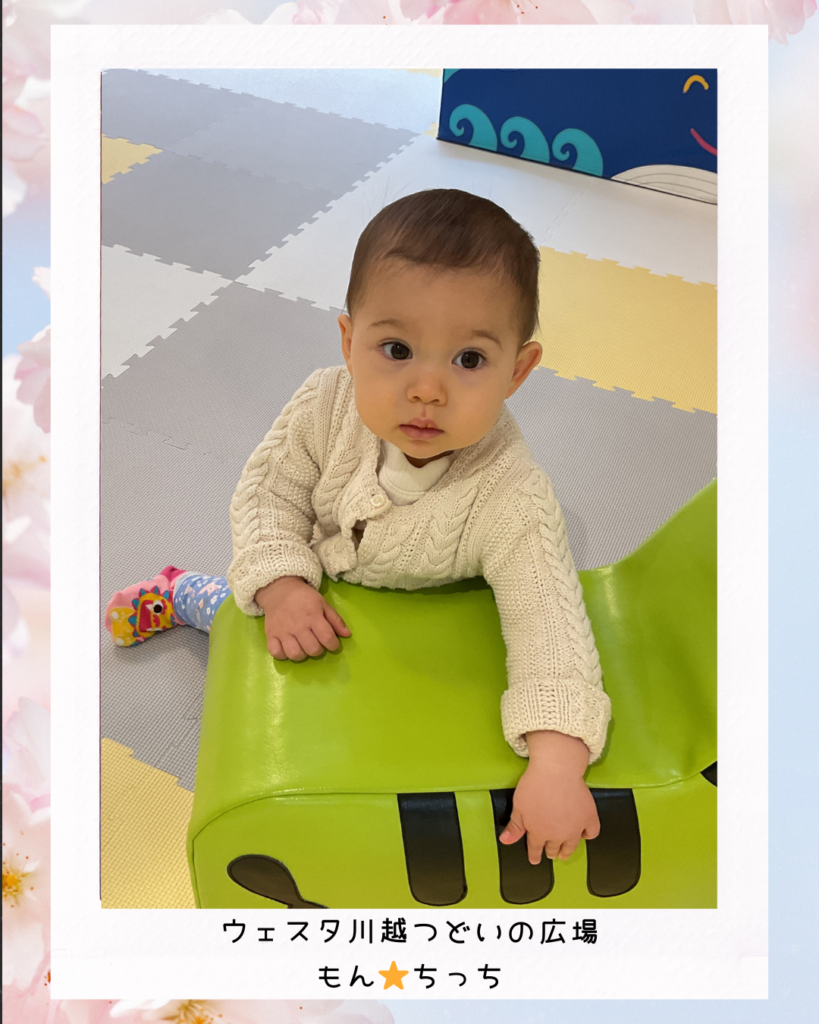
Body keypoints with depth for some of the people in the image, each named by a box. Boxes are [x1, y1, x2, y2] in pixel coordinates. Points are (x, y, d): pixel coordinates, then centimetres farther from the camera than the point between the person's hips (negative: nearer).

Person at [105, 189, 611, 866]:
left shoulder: (513, 499, -42)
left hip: (421, 620, 0)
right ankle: (178, 592, 53)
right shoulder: (327, 406, -33)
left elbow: (548, 623, -42)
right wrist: (281, 585, -32)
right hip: (309, 587, 1)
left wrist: (555, 762, -52)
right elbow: (269, 489, -17)